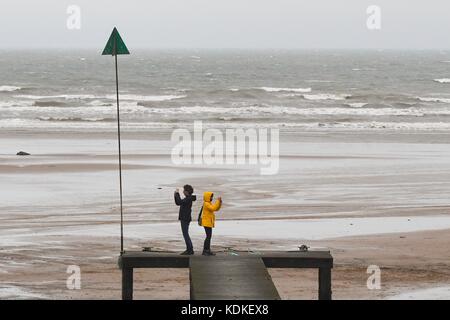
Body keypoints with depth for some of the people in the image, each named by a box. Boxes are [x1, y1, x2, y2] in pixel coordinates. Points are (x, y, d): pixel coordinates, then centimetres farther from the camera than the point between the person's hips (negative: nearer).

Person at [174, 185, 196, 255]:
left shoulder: (188, 199, -16)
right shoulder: (187, 199, 14)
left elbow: (180, 202, -28)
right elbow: (178, 203, 19)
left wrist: (177, 194, -19)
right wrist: (176, 196, 7)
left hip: (185, 219, -10)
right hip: (184, 218, 10)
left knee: (185, 234, -8)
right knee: (185, 234, 14)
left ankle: (190, 250, -7)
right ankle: (189, 249, 17)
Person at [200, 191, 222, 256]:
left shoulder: (210, 204, 16)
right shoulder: (206, 204, -14)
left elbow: (216, 209, 16)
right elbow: (213, 208, -26)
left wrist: (220, 202, 3)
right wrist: (218, 201, -20)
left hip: (209, 223, 10)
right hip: (206, 223, -10)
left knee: (209, 236, 11)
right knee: (208, 236, -11)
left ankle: (208, 250, 15)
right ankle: (205, 251, -10)